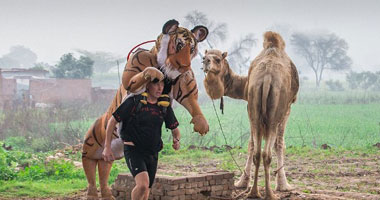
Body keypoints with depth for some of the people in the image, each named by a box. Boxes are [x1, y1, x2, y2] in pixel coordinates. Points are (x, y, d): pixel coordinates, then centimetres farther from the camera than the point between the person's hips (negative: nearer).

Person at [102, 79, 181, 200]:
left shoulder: (164, 107, 6)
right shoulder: (134, 102, -9)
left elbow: (175, 129, 16)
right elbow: (112, 121, -4)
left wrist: (176, 140, -8)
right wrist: (107, 147, -6)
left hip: (152, 153, 5)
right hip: (133, 150, -5)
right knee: (143, 184, -26)